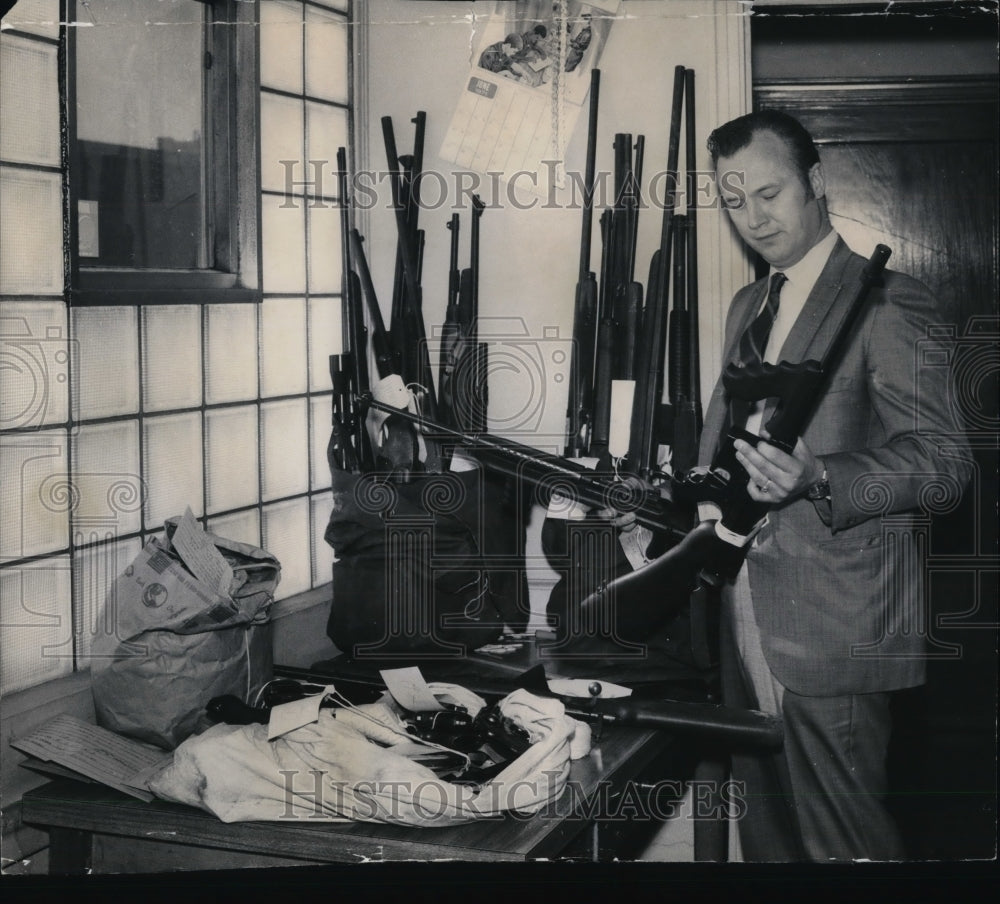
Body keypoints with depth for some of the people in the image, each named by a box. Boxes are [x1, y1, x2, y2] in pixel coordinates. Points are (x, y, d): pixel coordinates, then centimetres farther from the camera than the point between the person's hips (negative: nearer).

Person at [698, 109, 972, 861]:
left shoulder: (889, 304, -9)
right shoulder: (748, 306, 17)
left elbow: (945, 457, -15)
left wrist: (817, 478, -30)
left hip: (834, 630, -8)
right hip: (749, 621, 8)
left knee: (845, 842, -4)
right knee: (768, 833, 17)